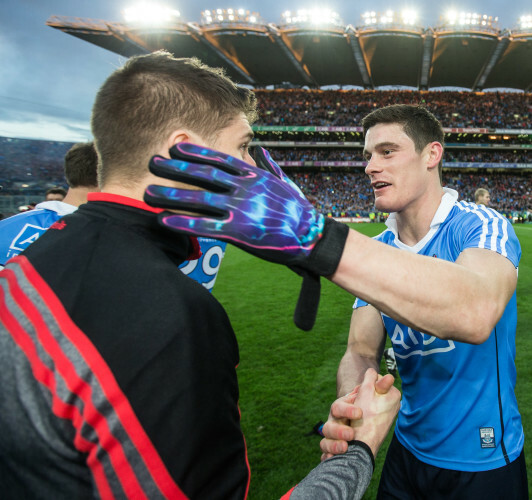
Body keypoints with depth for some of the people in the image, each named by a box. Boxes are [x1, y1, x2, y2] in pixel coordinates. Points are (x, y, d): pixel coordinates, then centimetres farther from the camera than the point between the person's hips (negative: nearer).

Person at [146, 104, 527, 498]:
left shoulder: (481, 227, -20)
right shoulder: (379, 251, -1)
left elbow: (476, 314, -42)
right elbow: (362, 352, -7)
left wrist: (313, 236, -52)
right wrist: (349, 407, -31)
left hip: (482, 462, -4)